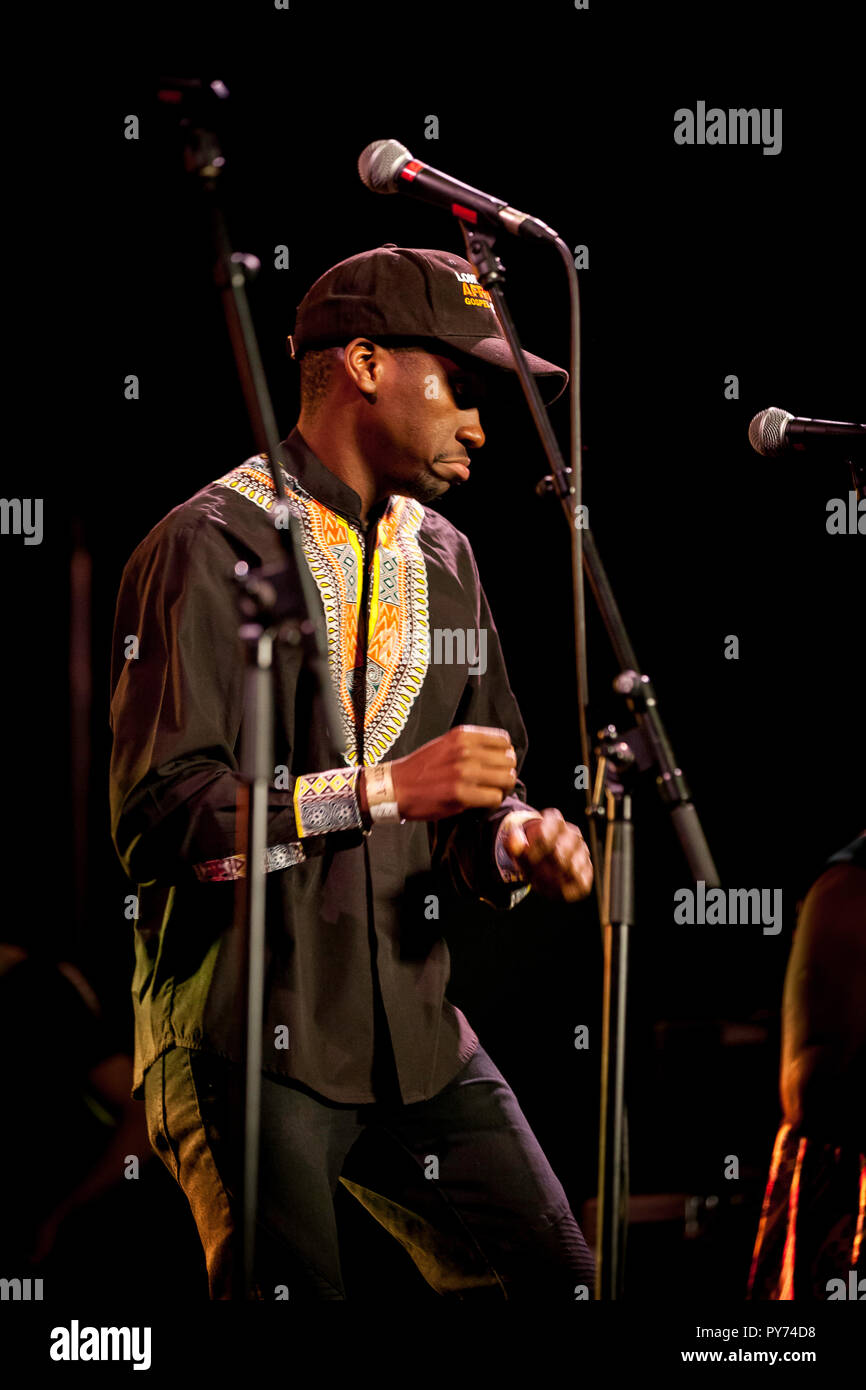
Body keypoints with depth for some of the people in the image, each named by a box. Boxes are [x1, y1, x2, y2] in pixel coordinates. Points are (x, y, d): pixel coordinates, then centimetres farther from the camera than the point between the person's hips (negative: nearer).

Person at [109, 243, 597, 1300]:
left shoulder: (440, 558, 16)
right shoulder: (210, 550, -9)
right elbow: (156, 818, -19)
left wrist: (511, 842, -4)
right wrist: (384, 789, -25)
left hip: (417, 1042, 7)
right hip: (247, 1045, -7)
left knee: (556, 1286, 6)